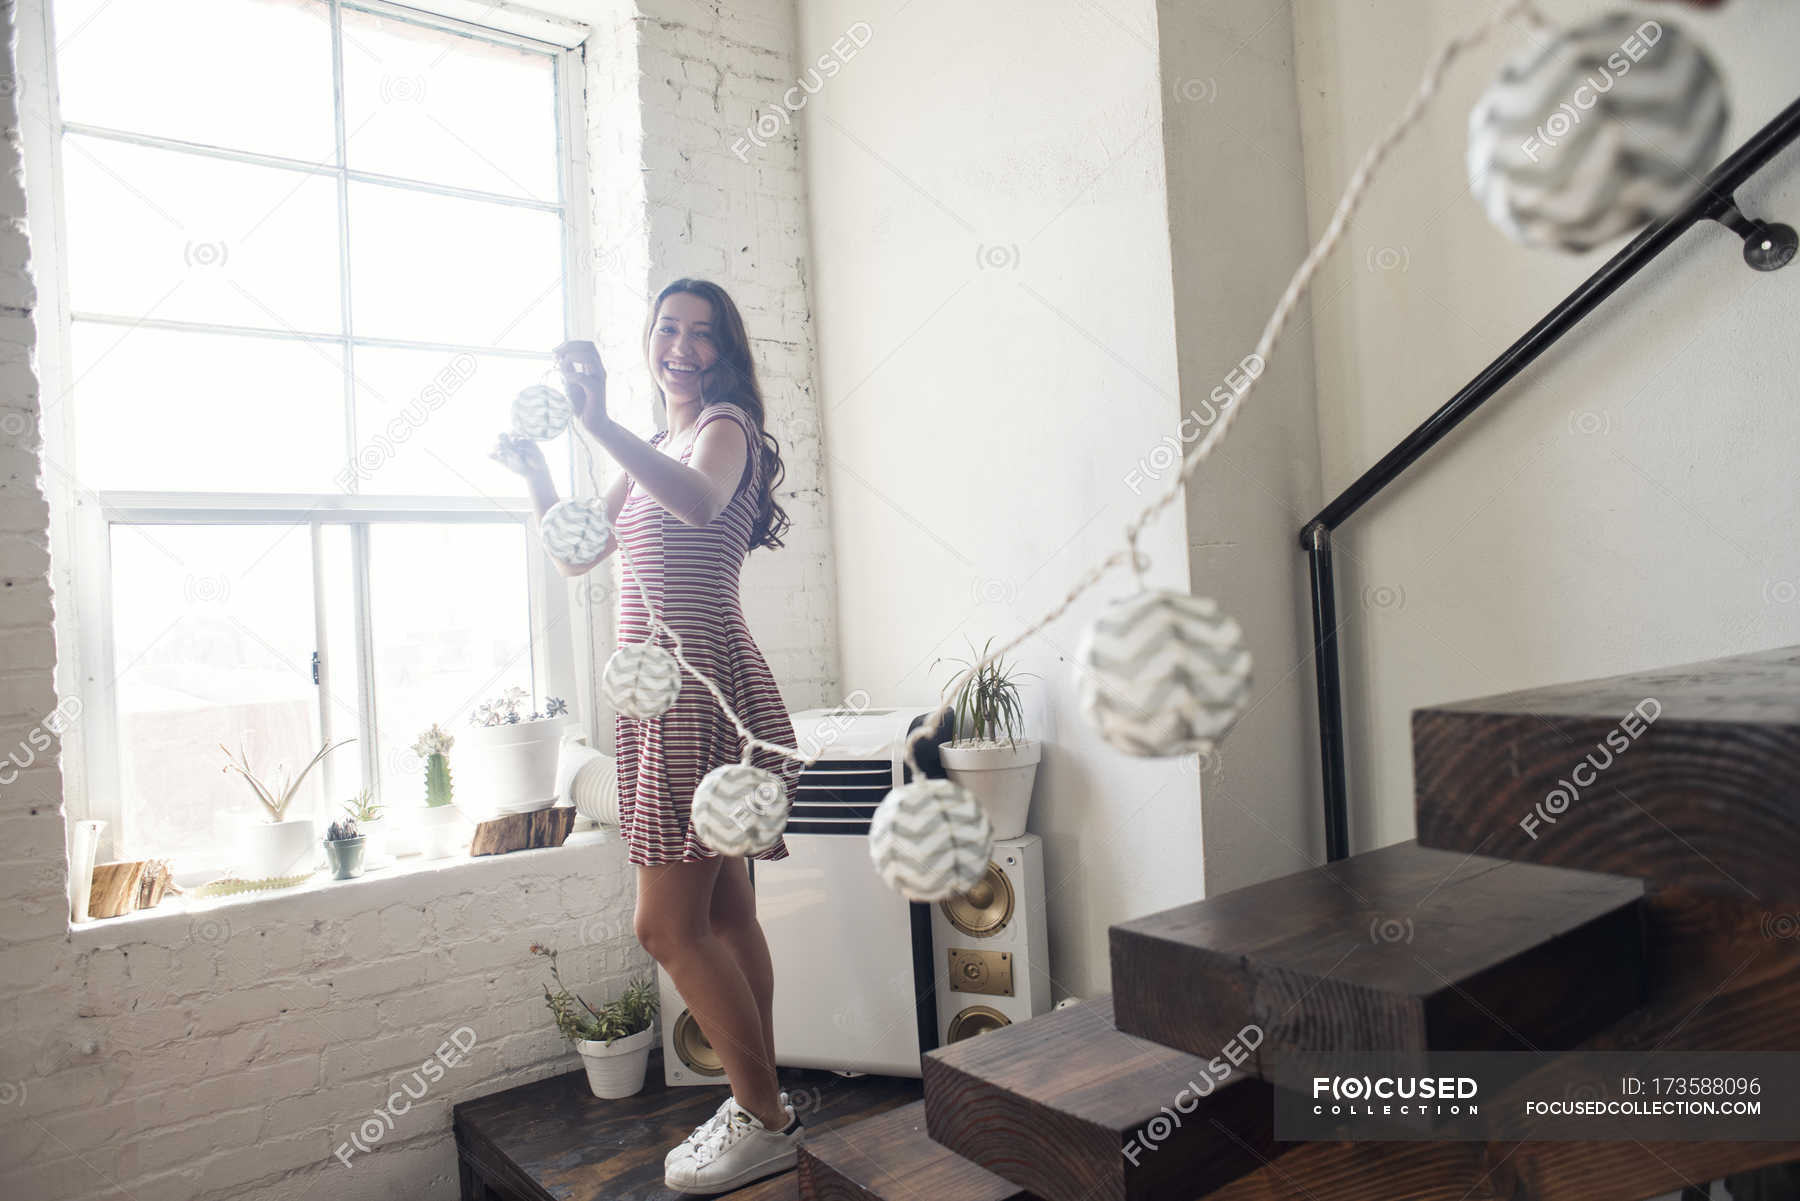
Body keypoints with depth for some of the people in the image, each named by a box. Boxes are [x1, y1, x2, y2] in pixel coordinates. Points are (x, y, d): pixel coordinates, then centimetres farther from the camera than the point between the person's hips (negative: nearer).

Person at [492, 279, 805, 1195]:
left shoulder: (725, 423, -4)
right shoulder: (652, 452, 23)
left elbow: (700, 502, -28)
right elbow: (574, 557, 21)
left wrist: (600, 423, -37)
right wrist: (534, 471, 8)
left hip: (700, 686, -9)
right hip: (661, 691, 9)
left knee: (668, 924, -7)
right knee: (724, 915, 12)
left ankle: (764, 1119, 8)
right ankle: (760, 1107, 23)